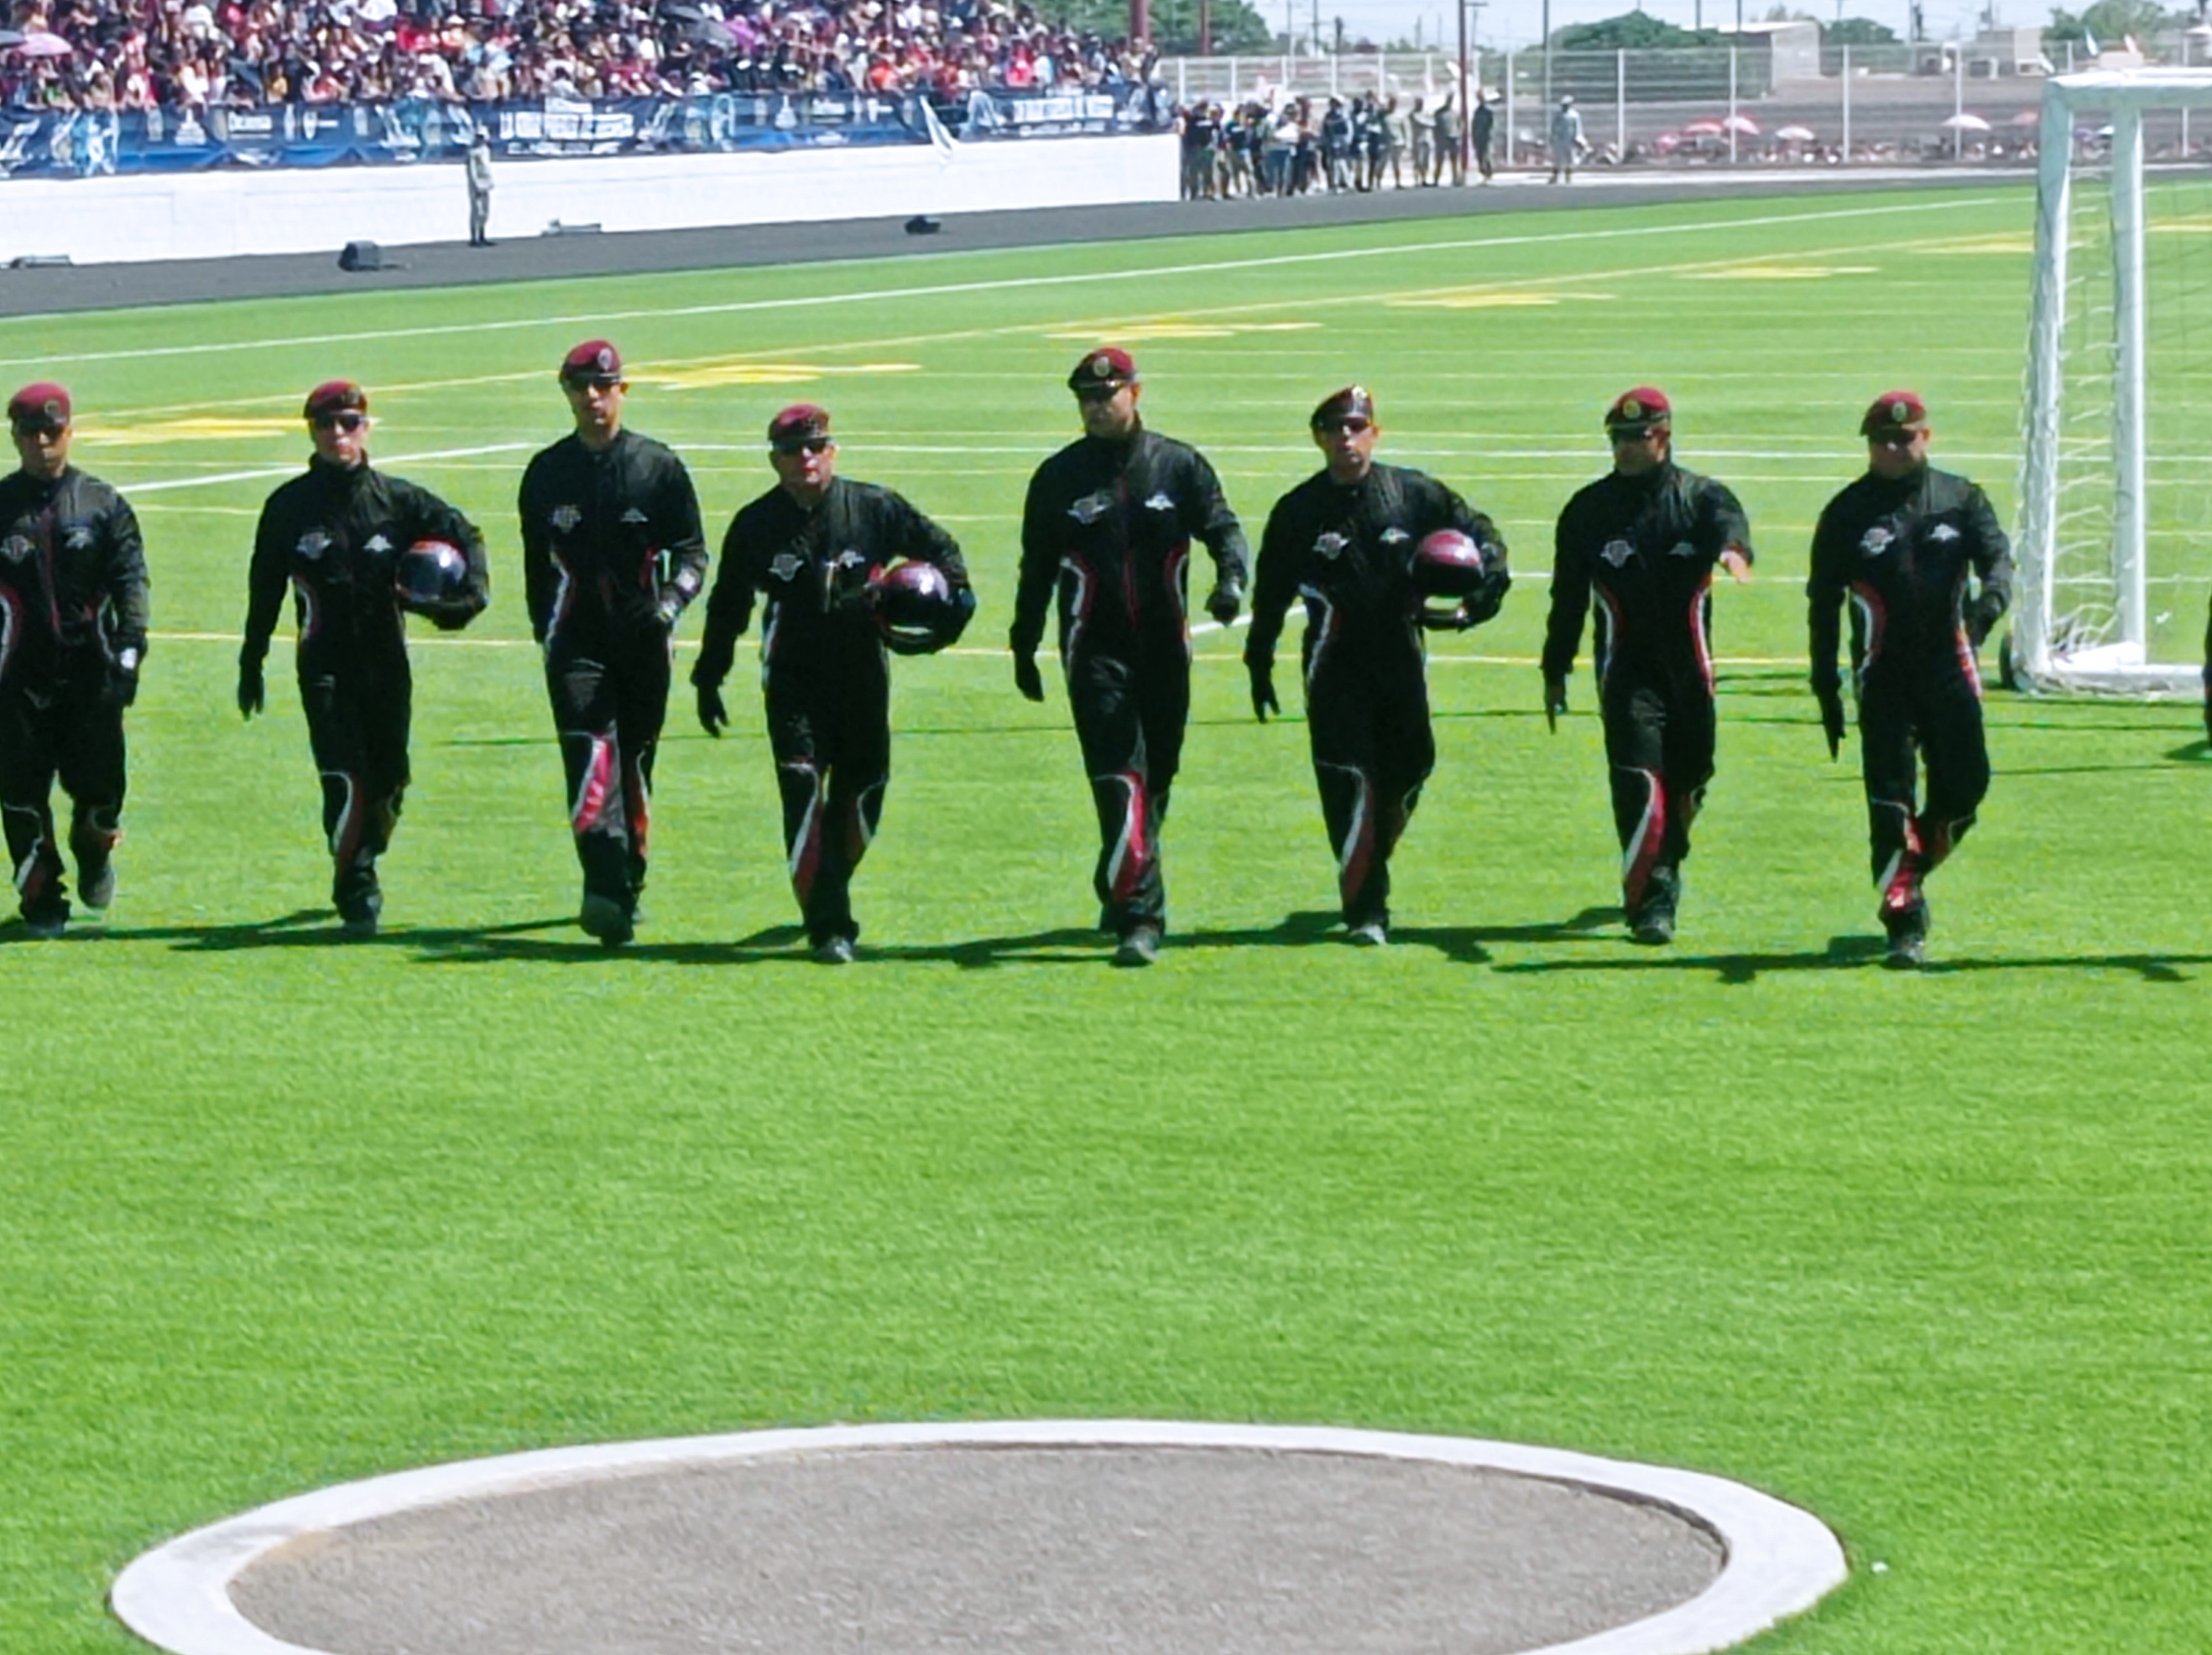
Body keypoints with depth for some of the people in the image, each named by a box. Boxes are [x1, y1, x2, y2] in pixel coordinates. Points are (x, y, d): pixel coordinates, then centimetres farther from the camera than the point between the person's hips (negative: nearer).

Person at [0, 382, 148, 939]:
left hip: (92, 669, 0)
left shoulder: (104, 505, 7)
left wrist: (129, 649, -14)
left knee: (99, 787, 0)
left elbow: (131, 579, 0)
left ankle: (94, 856, 31)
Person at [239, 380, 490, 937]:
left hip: (387, 661, 2)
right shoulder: (289, 507, 4)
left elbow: (464, 535, 12)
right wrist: (252, 663, 11)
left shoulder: (398, 500, 5)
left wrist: (471, 594, -6)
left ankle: (359, 868, 30)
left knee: (389, 781, 7)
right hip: (325, 666, -2)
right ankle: (356, 896, -10)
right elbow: (264, 589, 10)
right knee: (347, 782, -14)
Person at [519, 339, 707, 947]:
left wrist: (670, 601, -14)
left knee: (635, 765, 7)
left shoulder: (659, 467, 5)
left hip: (643, 640, 1)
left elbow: (691, 553, 4)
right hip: (577, 641, -1)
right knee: (590, 760, -17)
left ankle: (627, 886, 20)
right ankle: (605, 890, -30)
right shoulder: (547, 473, 9)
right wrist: (544, 629, 18)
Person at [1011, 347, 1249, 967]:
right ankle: (1139, 919, -20)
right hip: (1096, 653, -2)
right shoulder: (1059, 478, 6)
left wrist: (1231, 578, -18)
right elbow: (1037, 568, 12)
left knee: (1156, 780, 10)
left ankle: (1117, 893, 30)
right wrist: (1024, 648, 12)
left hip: (1165, 652, 2)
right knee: (1121, 782, -15)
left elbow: (1222, 527, 3)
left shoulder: (1180, 466, 7)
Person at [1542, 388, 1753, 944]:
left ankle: (1660, 874, 34)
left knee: (1686, 784, 11)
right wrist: (1555, 671, 11)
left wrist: (1732, 549, -46)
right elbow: (1568, 596, 11)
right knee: (1640, 782, -16)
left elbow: (1728, 521, -21)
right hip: (1627, 671, -2)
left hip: (1690, 668, 2)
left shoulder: (1701, 497, 3)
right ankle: (1651, 902, -16)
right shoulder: (1589, 509, 6)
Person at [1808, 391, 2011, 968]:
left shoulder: (1961, 499, 8)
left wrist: (1990, 600, -29)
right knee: (1891, 797, -8)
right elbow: (1824, 605, 5)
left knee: (1964, 789, 1)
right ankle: (1904, 920, -5)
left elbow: (1997, 557, -4)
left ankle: (1905, 876, 26)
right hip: (1883, 676, -2)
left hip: (1951, 671, 2)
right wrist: (1827, 689, 0)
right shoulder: (1847, 514, 4)